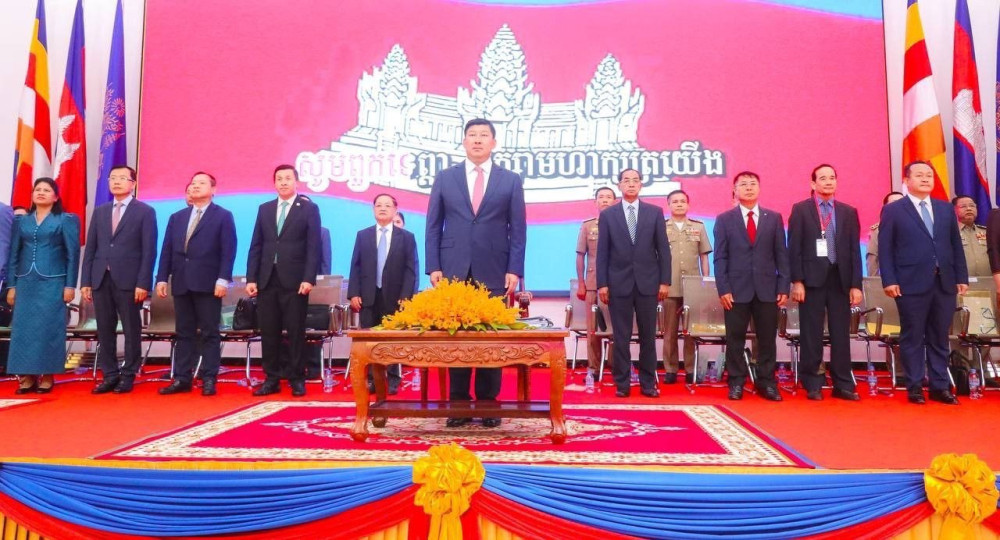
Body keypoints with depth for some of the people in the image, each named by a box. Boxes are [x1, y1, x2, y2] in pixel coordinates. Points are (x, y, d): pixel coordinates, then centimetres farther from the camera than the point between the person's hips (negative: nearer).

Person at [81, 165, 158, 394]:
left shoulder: (145, 211, 1)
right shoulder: (99, 211, 15)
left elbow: (149, 250, -5)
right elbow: (90, 248, 13)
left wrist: (143, 283, -12)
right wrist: (86, 281, 5)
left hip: (128, 280, -4)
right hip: (101, 279, 5)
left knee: (131, 330, 2)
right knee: (105, 330, 7)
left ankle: (128, 376, 10)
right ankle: (110, 375, 15)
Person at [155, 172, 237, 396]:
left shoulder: (223, 216, 3)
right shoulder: (176, 217, 18)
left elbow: (228, 251, -6)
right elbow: (166, 250, 13)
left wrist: (223, 279, -16)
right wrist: (162, 278, 4)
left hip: (208, 284, -5)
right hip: (181, 283, 5)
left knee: (209, 333, 0)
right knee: (184, 333, 8)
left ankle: (209, 380, 4)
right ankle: (182, 379, 12)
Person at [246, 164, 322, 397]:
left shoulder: (309, 208, 3)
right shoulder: (264, 209, 14)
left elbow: (313, 247, -4)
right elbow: (256, 246, 11)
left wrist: (308, 279, -13)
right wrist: (251, 278, 3)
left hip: (294, 281, -4)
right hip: (267, 280, 4)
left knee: (295, 332, 1)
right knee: (268, 332, 5)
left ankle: (296, 379, 10)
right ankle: (272, 379, 14)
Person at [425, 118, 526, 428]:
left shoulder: (511, 180, 9)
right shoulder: (445, 178, 10)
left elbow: (518, 230, 5)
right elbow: (433, 226, 8)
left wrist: (514, 270, -5)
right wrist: (433, 267, -2)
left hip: (493, 272, 0)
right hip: (454, 270, 1)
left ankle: (488, 402, 10)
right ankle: (459, 402, 10)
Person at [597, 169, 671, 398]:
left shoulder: (655, 212, 7)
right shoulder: (607, 214, 5)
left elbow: (663, 249, 5)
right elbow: (602, 252, 2)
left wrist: (665, 281, -2)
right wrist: (602, 284, -5)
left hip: (648, 282, 1)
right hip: (619, 283, -1)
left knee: (648, 335, 6)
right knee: (621, 336, 3)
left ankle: (648, 383, 15)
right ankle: (622, 383, 12)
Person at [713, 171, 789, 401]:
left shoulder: (774, 218, 10)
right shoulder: (724, 219, 5)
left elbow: (782, 255, 7)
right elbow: (720, 257, 1)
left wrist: (783, 287, 0)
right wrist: (723, 289, -7)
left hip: (767, 289, 2)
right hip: (737, 290, -1)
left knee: (767, 339, 5)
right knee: (735, 339, 3)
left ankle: (767, 382, 16)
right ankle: (736, 382, 13)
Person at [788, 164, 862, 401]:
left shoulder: (848, 212, 12)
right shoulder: (800, 209, 3)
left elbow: (855, 250, 8)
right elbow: (794, 248, -2)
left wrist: (856, 284, 2)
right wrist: (797, 281, -9)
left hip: (840, 279, 3)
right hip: (812, 278, -3)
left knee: (841, 334, 5)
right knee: (812, 334, 2)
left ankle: (843, 384, 12)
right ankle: (812, 385, 10)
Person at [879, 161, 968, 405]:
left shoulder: (946, 209, 15)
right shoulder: (893, 210, 2)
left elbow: (956, 245, 14)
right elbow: (885, 249, -4)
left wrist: (962, 277, 7)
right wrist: (889, 280, -12)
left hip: (944, 282, 4)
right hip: (912, 283, -4)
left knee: (939, 338, 9)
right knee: (913, 337, 2)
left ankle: (940, 386, 17)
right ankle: (915, 387, 9)